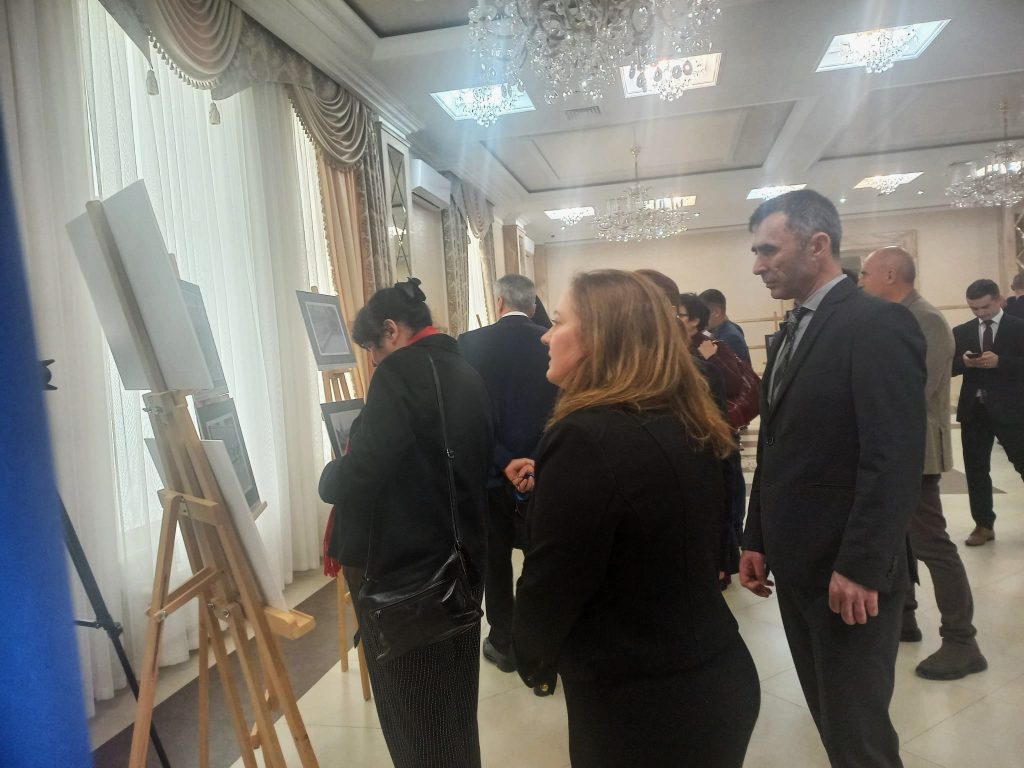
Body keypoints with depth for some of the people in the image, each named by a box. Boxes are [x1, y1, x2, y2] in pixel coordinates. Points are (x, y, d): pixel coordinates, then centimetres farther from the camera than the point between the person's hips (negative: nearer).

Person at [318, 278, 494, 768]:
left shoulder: (400, 373, -17)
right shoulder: (468, 376, 7)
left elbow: (357, 478, -24)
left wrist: (329, 476, -2)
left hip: (402, 568, -8)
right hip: (461, 562, 8)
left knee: (412, 716, 10)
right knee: (455, 710, 22)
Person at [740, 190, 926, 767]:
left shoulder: (879, 323, -14)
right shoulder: (791, 334, 12)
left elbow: (896, 459, -21)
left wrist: (860, 568, -21)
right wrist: (757, 540, 12)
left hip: (849, 572, -7)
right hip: (796, 565, 8)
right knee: (828, 715, 18)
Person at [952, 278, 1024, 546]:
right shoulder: (961, 332, 10)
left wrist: (999, 361, -21)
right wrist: (964, 362, -14)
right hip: (974, 409, 3)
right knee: (976, 469, 6)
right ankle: (984, 525, 17)